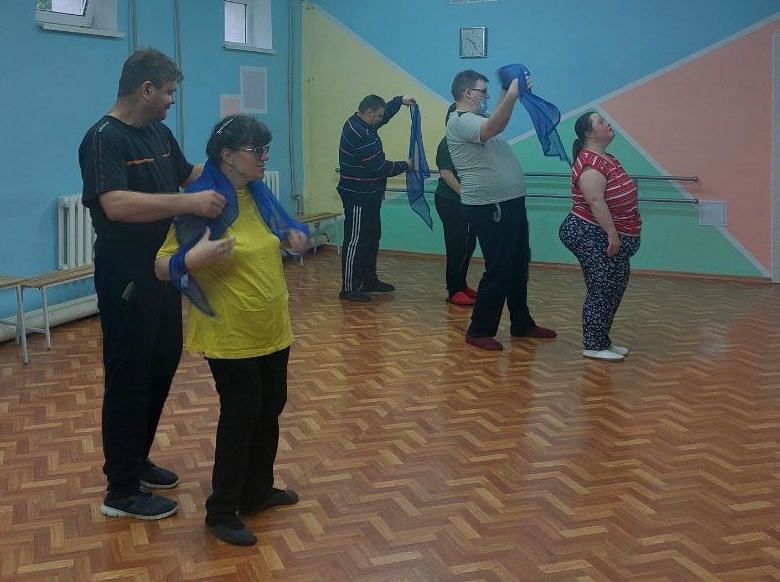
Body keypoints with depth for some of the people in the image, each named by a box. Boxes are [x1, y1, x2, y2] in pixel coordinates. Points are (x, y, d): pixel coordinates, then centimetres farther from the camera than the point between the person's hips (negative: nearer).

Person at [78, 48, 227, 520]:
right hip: (127, 278, -9)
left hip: (162, 271, 9)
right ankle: (122, 490, 11)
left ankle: (137, 461, 34)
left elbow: (187, 174, 22)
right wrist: (189, 203, -37)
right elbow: (116, 204, -33)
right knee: (129, 377, -1)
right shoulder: (105, 138, -18)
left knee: (162, 367, 18)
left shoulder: (160, 132, 9)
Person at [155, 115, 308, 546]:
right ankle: (222, 513, 12)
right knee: (240, 414, -2)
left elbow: (281, 232, 23)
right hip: (229, 333, -8)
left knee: (269, 408, 16)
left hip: (271, 327, 8)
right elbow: (162, 266, -19)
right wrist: (193, 259, -39)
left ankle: (257, 490, 35)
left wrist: (295, 237, 1)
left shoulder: (260, 194, 4)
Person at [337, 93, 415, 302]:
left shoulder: (358, 124, 9)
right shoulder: (360, 135, -22)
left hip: (367, 196, 11)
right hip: (358, 197, -11)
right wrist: (404, 165, -7)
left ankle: (369, 280, 28)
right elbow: (380, 166, -22)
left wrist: (400, 100, 17)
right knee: (356, 241, -7)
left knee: (371, 238, 18)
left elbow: (385, 112, 28)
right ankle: (349, 288, -3)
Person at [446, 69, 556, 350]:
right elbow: (492, 128, -35)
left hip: (509, 204, 11)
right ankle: (479, 331, 4)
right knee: (499, 270, -6)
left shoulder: (477, 118, 17)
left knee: (518, 267, 17)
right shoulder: (461, 120, -15)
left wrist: (506, 93, 23)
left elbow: (496, 121, 36)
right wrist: (511, 96, -41)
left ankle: (522, 324, 28)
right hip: (490, 208, -10)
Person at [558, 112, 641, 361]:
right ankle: (593, 346, 2)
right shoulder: (590, 163, -19)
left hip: (609, 236, 10)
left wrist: (620, 235, 23)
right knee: (601, 290, -7)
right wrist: (612, 234, -26)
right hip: (593, 236, -10)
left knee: (614, 289, 13)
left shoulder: (607, 159, 13)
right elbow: (595, 202, -26)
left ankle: (603, 341, 22)